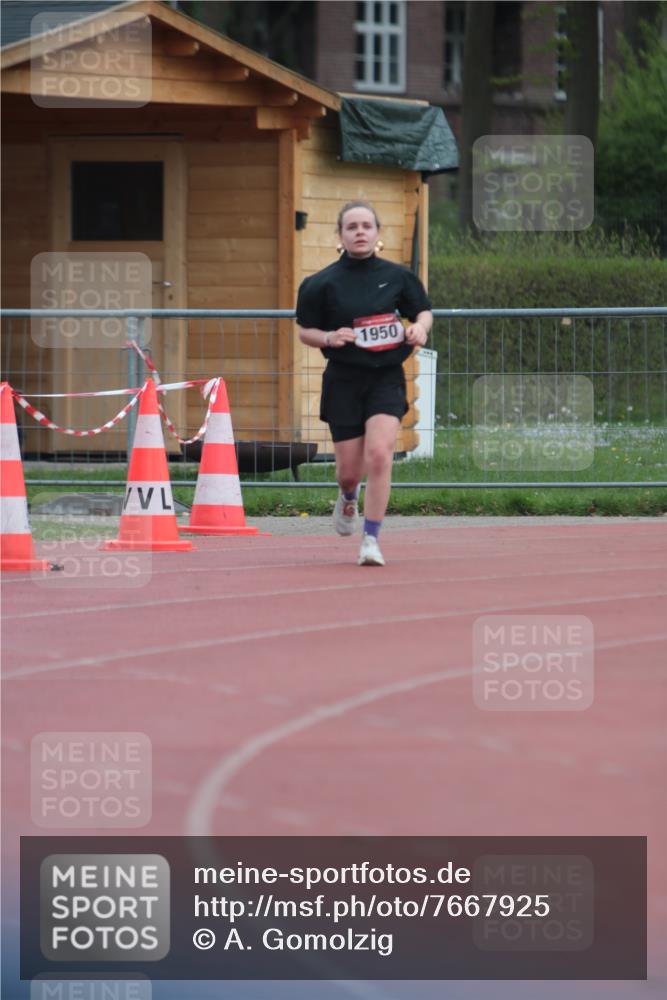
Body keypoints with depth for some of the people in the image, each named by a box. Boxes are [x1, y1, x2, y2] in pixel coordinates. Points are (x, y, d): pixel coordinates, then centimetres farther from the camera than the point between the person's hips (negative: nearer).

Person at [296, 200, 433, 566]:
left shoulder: (397, 276, 3)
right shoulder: (322, 283, -1)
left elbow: (423, 311, 16)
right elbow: (304, 331, 6)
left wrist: (420, 327, -7)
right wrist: (329, 337, -14)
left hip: (386, 377, 0)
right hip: (343, 380, 0)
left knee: (379, 453, -20)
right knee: (350, 469, 4)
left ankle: (371, 540, -13)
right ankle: (348, 497, 45)